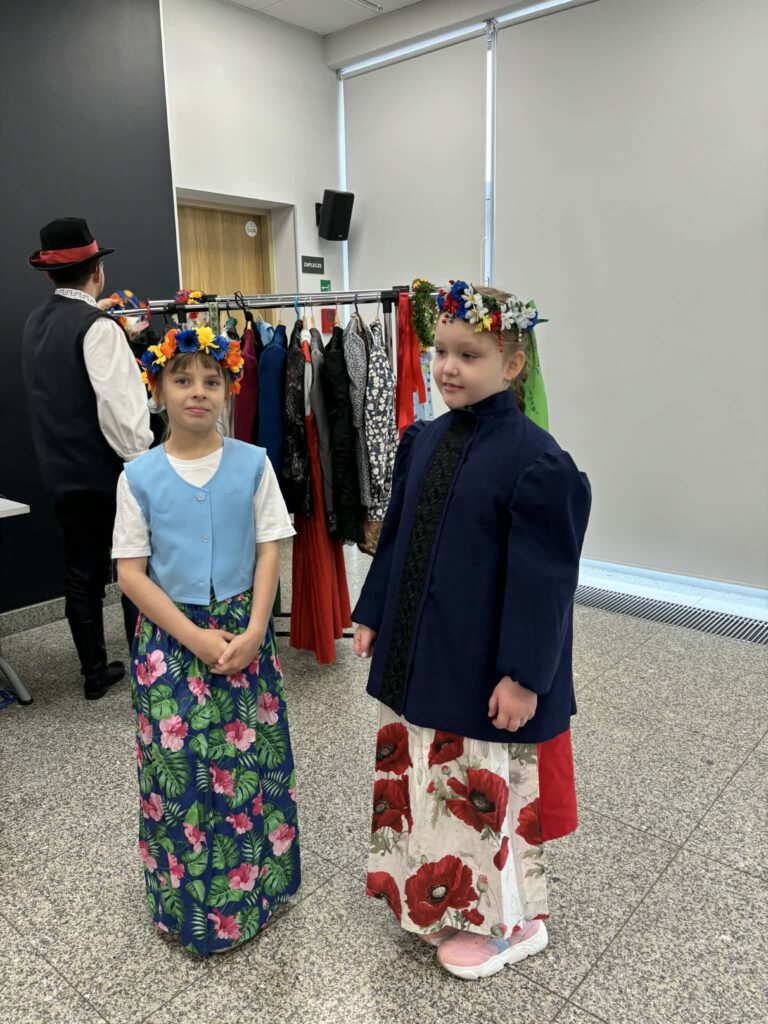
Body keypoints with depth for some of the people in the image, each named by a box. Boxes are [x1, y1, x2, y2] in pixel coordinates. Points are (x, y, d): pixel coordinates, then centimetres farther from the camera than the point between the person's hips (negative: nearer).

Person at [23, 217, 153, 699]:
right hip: (111, 473, -7)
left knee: (82, 575, 14)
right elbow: (119, 407, -23)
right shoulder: (97, 326, -16)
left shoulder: (37, 323, 9)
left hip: (64, 472, 7)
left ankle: (95, 673, 26)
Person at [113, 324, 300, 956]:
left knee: (251, 756, 9)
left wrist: (252, 634, -14)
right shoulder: (139, 476, -5)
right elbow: (131, 573, -5)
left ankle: (256, 880, 33)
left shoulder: (253, 464, -4)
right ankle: (190, 899, 30)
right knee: (180, 766, 7)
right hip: (170, 638, 0)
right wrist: (196, 638, -13)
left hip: (245, 633, 1)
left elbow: (270, 552, -3)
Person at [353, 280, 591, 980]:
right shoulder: (426, 441, 4)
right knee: (423, 778, 20)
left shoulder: (534, 457, -17)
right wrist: (373, 615, 12)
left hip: (483, 669, -7)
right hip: (416, 654, 7)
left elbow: (543, 577, -17)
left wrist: (524, 676, -17)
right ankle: (441, 893, 46)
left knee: (484, 787, 9)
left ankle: (504, 920, 36)